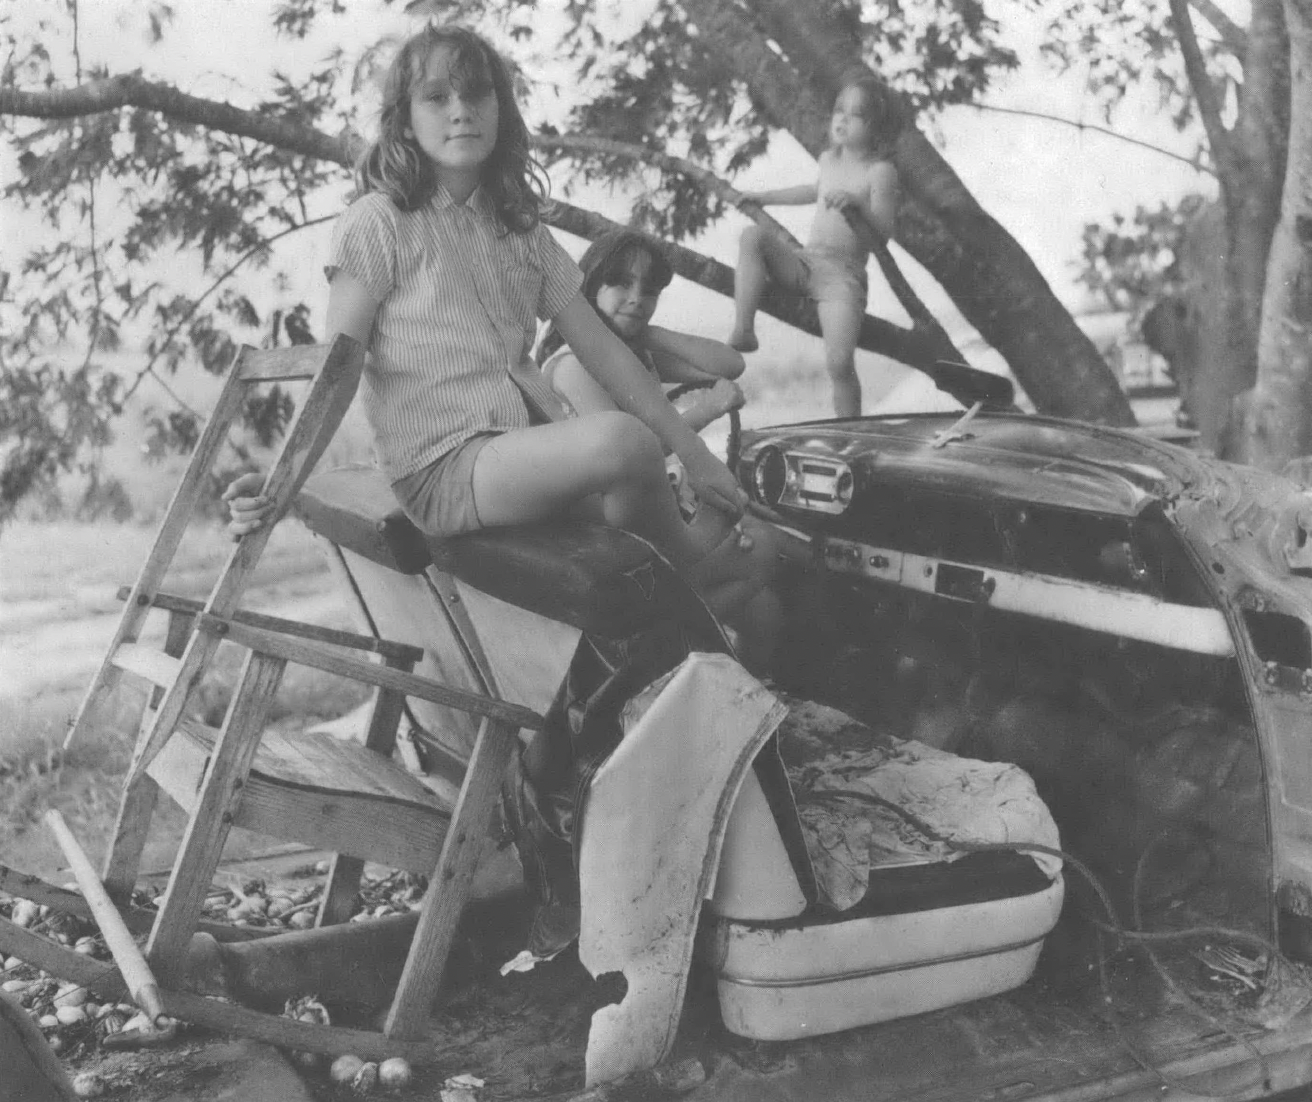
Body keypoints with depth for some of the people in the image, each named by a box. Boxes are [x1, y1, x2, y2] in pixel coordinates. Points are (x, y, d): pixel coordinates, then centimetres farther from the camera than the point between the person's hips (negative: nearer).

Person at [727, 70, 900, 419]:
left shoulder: (880, 171, -7)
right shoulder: (829, 159, 13)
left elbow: (885, 230, -14)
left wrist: (857, 203, -29)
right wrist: (765, 197, 38)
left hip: (843, 275, -6)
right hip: (805, 262, 6)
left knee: (839, 364, -22)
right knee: (753, 236, -18)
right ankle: (743, 331, -24)